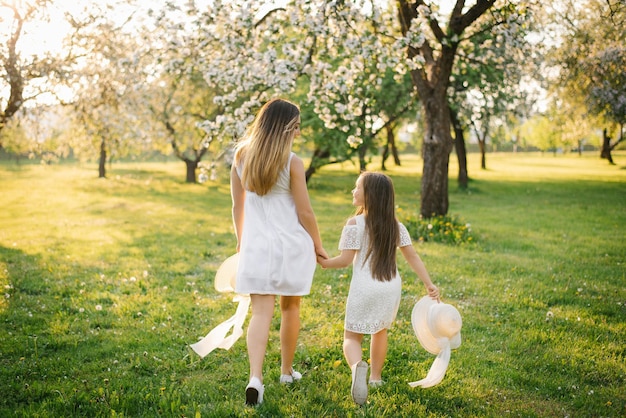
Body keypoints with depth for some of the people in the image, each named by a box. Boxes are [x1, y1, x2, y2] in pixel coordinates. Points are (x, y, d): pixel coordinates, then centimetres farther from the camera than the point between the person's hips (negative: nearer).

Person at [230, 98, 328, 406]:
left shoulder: (241, 157, 1)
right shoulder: (291, 162, -12)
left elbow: (237, 207, 9)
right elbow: (304, 212, -8)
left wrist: (240, 241, 22)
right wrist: (318, 245, 6)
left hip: (256, 245, 3)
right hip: (291, 244, -2)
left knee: (261, 312, 1)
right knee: (290, 308, 16)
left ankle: (255, 377, -16)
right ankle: (287, 371, 30)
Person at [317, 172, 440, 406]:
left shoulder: (354, 224, -11)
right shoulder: (396, 226, 4)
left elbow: (345, 260, -12)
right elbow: (413, 257, 3)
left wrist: (324, 262, 5)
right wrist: (429, 284, 8)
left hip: (364, 289, -5)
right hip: (391, 288, 5)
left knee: (352, 336, 5)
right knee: (380, 331, 27)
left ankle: (357, 365, -27)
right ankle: (375, 377, 36)